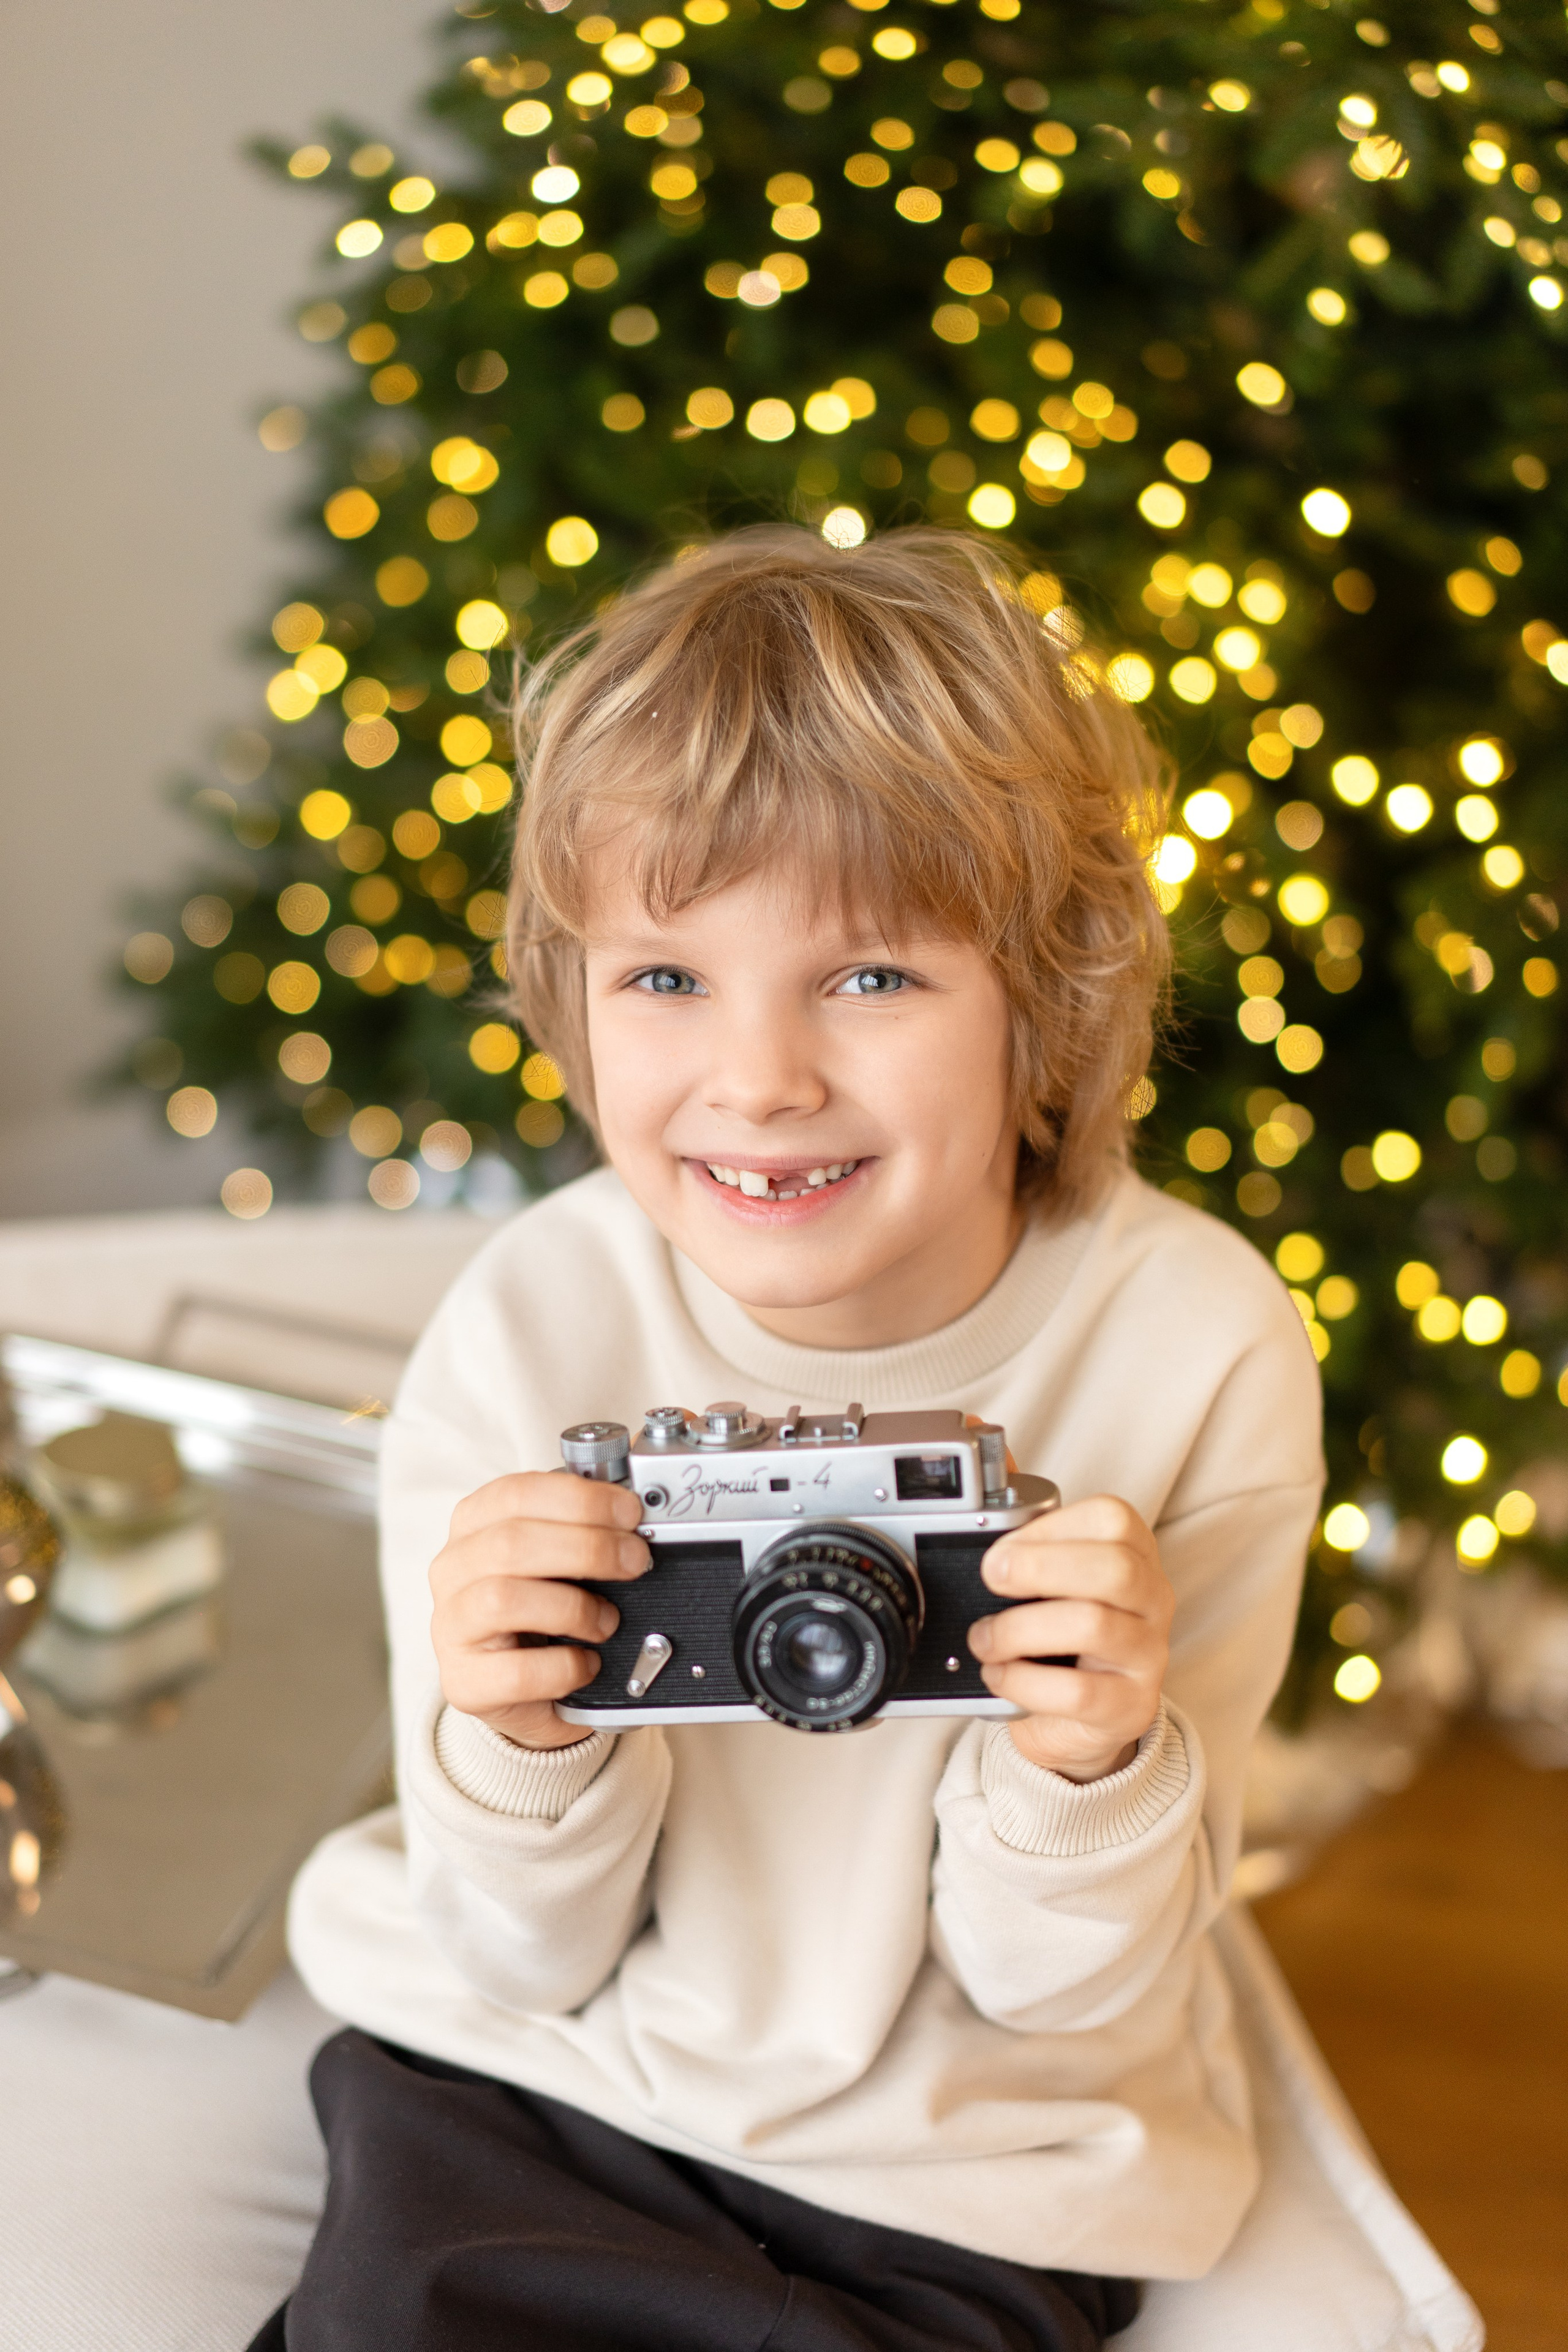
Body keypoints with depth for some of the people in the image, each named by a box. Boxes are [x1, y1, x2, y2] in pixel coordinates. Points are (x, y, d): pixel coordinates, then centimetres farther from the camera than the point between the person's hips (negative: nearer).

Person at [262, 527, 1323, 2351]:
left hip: (960, 2190, 1)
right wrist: (521, 1752, -28)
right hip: (523, 2079, 0)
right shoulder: (531, 1331, -15)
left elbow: (1051, 1989, -8)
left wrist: (1089, 1773, -28)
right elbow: (529, 1961, -7)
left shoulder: (1197, 1354, -17)